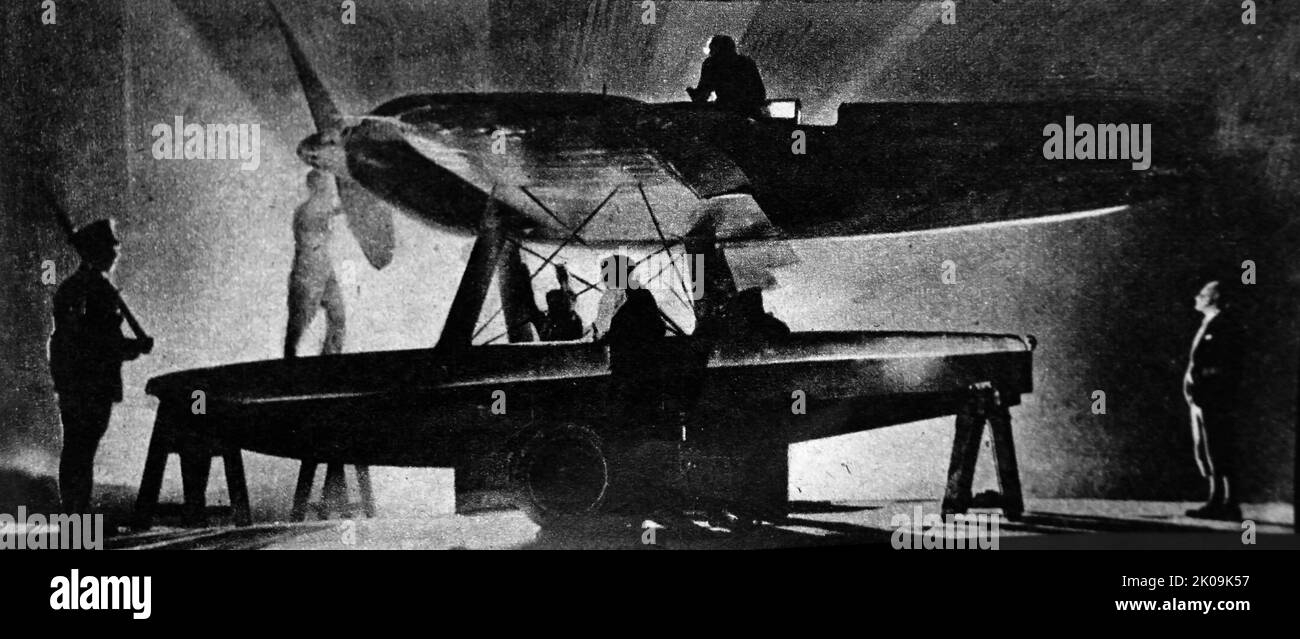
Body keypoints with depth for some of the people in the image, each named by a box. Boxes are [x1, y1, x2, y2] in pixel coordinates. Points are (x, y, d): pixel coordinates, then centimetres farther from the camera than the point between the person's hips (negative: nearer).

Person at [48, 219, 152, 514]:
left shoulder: (68, 286, 14)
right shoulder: (100, 288, -15)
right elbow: (106, 341, -19)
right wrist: (137, 346, -5)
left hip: (66, 381, 9)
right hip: (93, 384, -9)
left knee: (72, 450, 13)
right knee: (85, 452, -7)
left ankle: (70, 515, 19)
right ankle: (82, 514, -6)